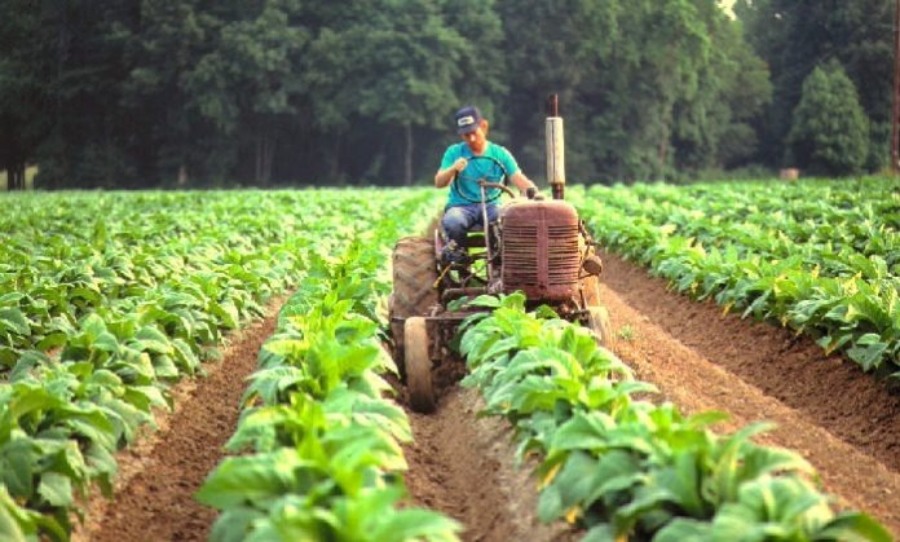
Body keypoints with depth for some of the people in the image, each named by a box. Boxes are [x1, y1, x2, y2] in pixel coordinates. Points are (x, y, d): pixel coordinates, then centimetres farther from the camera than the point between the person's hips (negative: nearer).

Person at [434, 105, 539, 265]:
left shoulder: (500, 154, 4)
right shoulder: (454, 152, 3)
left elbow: (520, 180, -6)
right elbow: (439, 183, -6)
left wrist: (533, 193, -29)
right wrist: (453, 169, -27)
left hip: (490, 206, 0)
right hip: (461, 206, 0)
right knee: (451, 222, -37)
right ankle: (457, 250, -5)